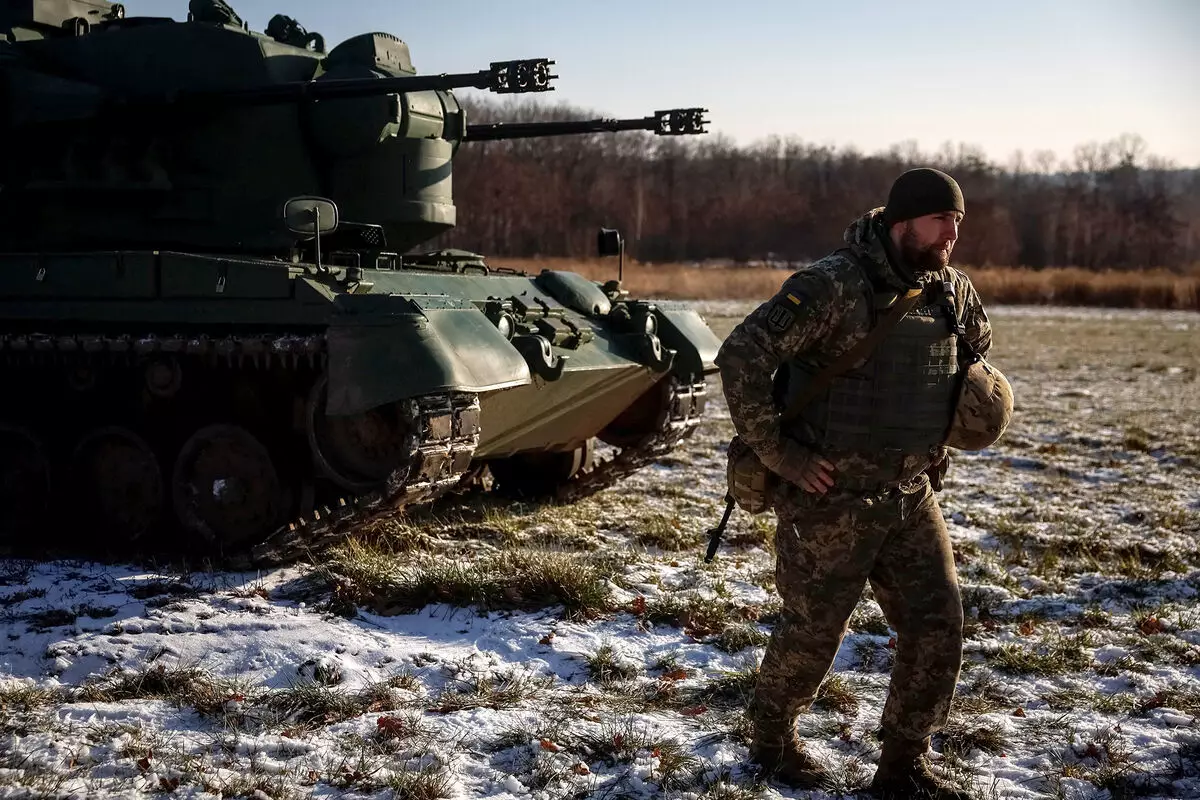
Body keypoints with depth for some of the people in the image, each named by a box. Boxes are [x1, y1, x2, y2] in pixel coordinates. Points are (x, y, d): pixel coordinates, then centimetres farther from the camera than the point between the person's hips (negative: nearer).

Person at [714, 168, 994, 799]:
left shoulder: (952, 292, 4)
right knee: (813, 630, 7)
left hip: (912, 495, 6)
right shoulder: (832, 286, -19)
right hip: (830, 498, -6)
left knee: (937, 627, 4)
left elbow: (979, 352, 25)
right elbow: (739, 357, -24)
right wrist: (778, 453, -21)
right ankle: (771, 737, 34)